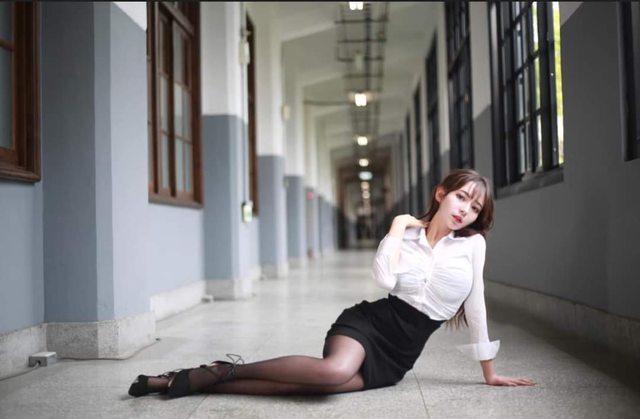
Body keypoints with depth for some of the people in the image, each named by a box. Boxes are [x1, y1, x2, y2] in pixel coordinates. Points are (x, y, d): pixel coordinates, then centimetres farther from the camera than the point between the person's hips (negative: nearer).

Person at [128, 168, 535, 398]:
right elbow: (385, 278, -14)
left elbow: (476, 306, 8)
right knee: (335, 369, -37)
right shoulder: (407, 232, 6)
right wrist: (399, 225, -6)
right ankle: (223, 370, -20)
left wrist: (490, 372, 11)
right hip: (369, 322, -1)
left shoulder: (473, 243, 4)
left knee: (330, 376, -27)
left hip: (395, 360, 1)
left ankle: (199, 381, -19)